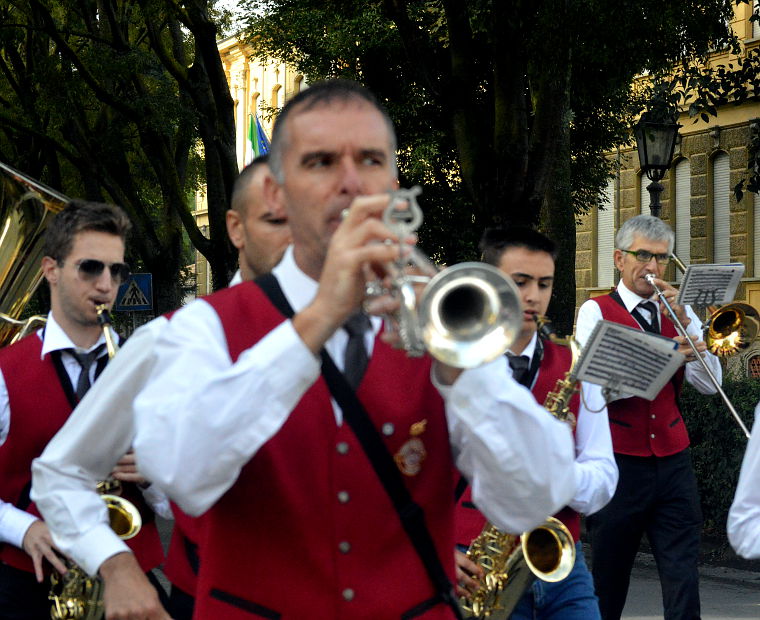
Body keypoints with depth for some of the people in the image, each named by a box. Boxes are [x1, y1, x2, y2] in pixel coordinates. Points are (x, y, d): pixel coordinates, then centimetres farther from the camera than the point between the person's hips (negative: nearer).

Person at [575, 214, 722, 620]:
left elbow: (709, 383, 3)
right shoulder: (597, 311, 2)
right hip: (619, 461, -3)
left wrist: (685, 323, -7)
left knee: (683, 578, -5)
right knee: (608, 581, 5)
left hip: (673, 461, 3)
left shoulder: (676, 311, 14)